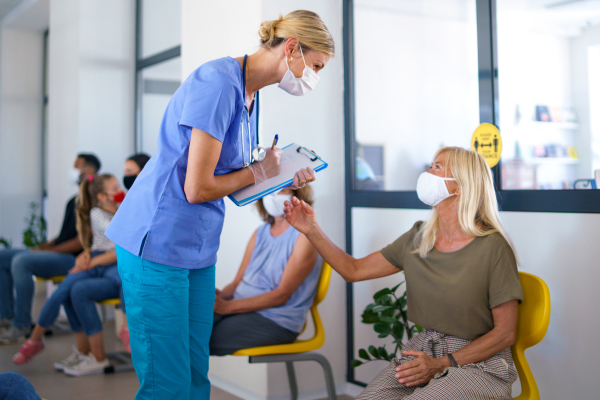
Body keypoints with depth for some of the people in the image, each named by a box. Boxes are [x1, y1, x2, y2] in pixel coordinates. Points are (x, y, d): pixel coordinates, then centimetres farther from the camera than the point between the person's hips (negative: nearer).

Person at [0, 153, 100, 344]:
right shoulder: (75, 200, 20)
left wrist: (51, 249, -17)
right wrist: (44, 246, 7)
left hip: (73, 258, -11)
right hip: (58, 254, 11)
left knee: (21, 261, -30)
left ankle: (22, 326, -22)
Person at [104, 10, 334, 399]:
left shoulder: (249, 94, 12)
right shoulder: (218, 83, -18)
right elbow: (197, 188, -20)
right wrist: (258, 171, -5)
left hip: (197, 248, 9)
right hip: (159, 242, -9)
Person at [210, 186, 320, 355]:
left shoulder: (305, 235, -6)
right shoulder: (260, 233, 17)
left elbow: (282, 294, -12)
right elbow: (238, 282, 15)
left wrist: (228, 306, -20)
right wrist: (220, 296, -10)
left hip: (277, 321, -6)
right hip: (241, 308, 6)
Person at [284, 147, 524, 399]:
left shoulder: (493, 247, -13)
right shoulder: (418, 239, 5)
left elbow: (505, 333, -9)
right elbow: (354, 270, 10)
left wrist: (441, 364, -16)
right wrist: (312, 231, 0)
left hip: (479, 362, -4)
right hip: (424, 350, 5)